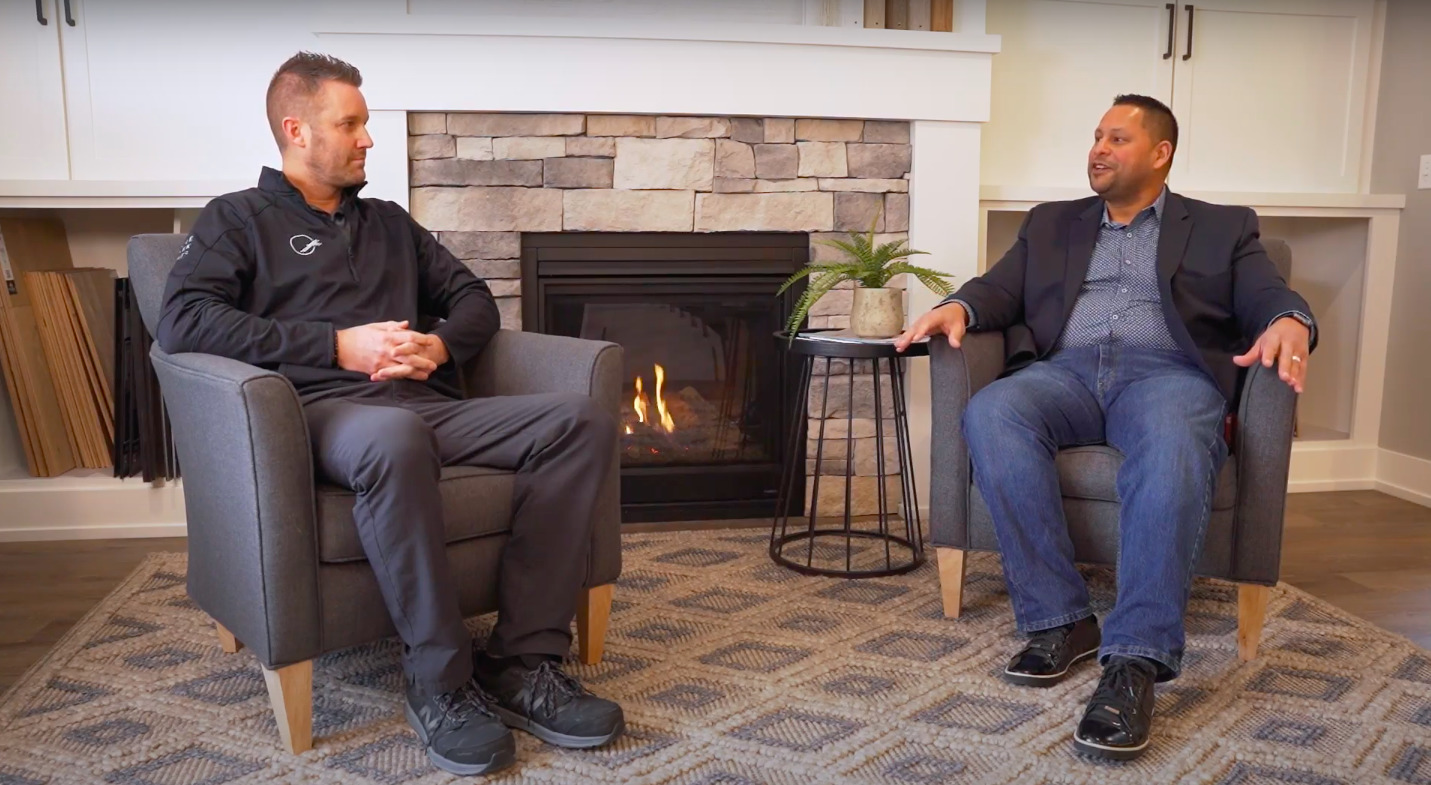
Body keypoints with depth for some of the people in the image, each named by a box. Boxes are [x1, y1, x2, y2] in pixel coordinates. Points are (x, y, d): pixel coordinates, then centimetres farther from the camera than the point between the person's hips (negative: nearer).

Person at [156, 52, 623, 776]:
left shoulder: (389, 223, 30)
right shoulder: (238, 219, 14)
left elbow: (474, 299, 28)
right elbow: (183, 321, -4)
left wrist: (441, 345, 2)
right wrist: (338, 344, -11)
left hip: (427, 406, 6)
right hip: (321, 410, -5)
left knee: (580, 420, -20)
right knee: (394, 434, -43)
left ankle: (522, 661, -24)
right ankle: (440, 682, -27)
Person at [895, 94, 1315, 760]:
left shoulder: (1223, 228, 21)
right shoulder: (1052, 223, 28)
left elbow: (1270, 299, 8)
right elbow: (1001, 287, 16)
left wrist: (1290, 324, -18)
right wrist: (958, 307, -8)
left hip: (1168, 371, -2)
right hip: (1066, 370, 3)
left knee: (1173, 444, -39)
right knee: (990, 414, -32)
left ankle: (1135, 659, -40)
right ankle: (1059, 621, -26)